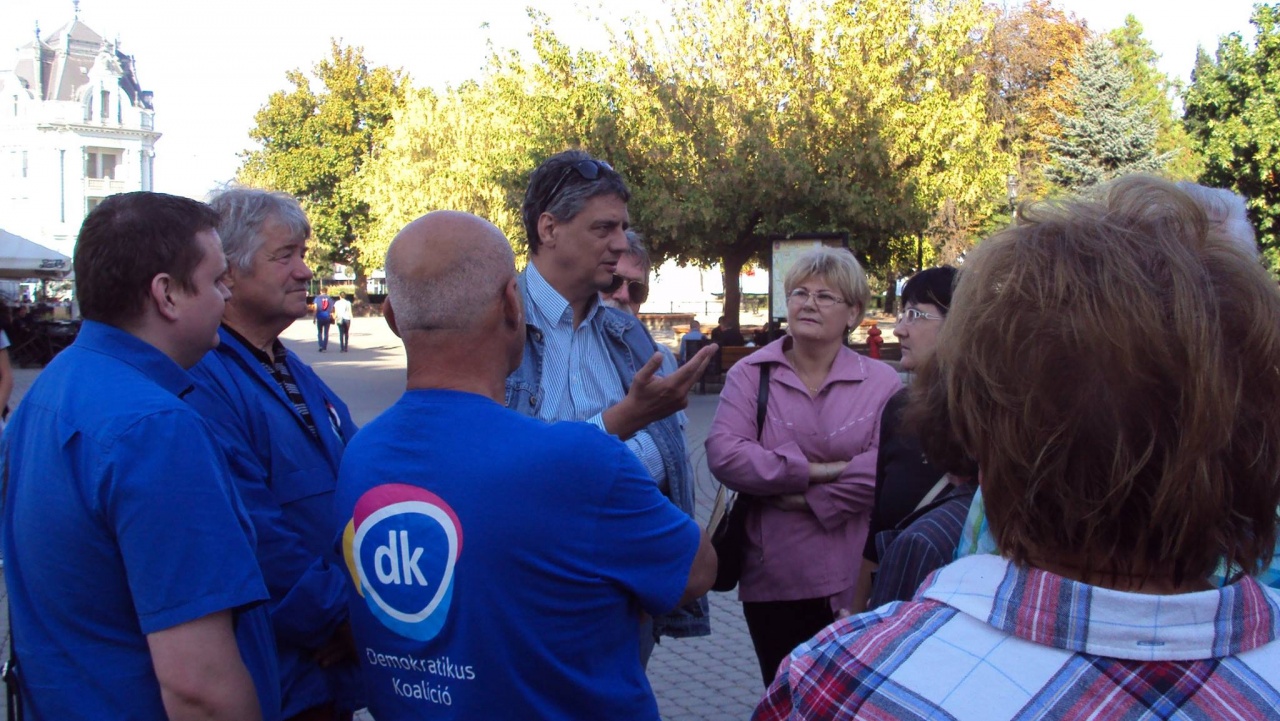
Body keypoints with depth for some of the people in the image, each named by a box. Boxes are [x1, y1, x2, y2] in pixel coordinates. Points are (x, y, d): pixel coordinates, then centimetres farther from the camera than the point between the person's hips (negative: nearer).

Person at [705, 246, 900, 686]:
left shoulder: (880, 381, 0)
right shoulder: (751, 373, 2)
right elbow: (723, 453, -13)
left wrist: (812, 498, -16)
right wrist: (814, 471, -16)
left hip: (855, 579, 0)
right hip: (773, 579, 1)